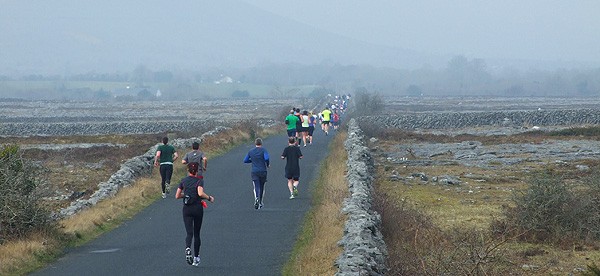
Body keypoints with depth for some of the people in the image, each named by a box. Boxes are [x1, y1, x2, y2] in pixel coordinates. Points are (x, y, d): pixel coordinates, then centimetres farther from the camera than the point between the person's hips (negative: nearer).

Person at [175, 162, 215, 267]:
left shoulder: (183, 181, 6)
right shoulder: (199, 181, -4)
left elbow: (177, 196, 6)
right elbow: (200, 193, -22)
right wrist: (209, 198, -7)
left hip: (186, 209, 1)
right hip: (197, 208, -1)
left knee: (189, 232, -5)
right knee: (196, 233, 12)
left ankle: (188, 248, -36)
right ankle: (196, 257, 15)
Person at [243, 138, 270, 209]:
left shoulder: (251, 151, 7)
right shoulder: (263, 150, -4)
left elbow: (245, 160, 9)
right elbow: (266, 158, -19)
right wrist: (267, 165, 0)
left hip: (254, 172, 1)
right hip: (263, 171, -1)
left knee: (256, 187, -6)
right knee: (262, 187, 14)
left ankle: (256, 198, -34)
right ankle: (260, 202, 22)